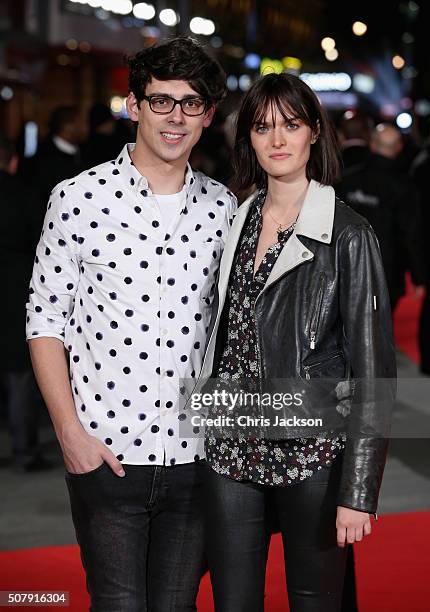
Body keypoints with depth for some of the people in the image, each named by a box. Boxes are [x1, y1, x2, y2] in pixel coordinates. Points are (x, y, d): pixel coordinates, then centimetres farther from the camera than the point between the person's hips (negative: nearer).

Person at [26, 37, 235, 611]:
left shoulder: (225, 209, 6)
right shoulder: (79, 199, -4)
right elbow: (46, 322, -1)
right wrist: (70, 432, -8)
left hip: (195, 456, 3)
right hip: (106, 453, -3)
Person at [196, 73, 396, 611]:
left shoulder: (348, 235, -7)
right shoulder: (234, 223, 8)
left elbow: (372, 366, -10)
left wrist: (358, 491, -14)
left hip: (312, 451, -4)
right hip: (230, 446, 4)